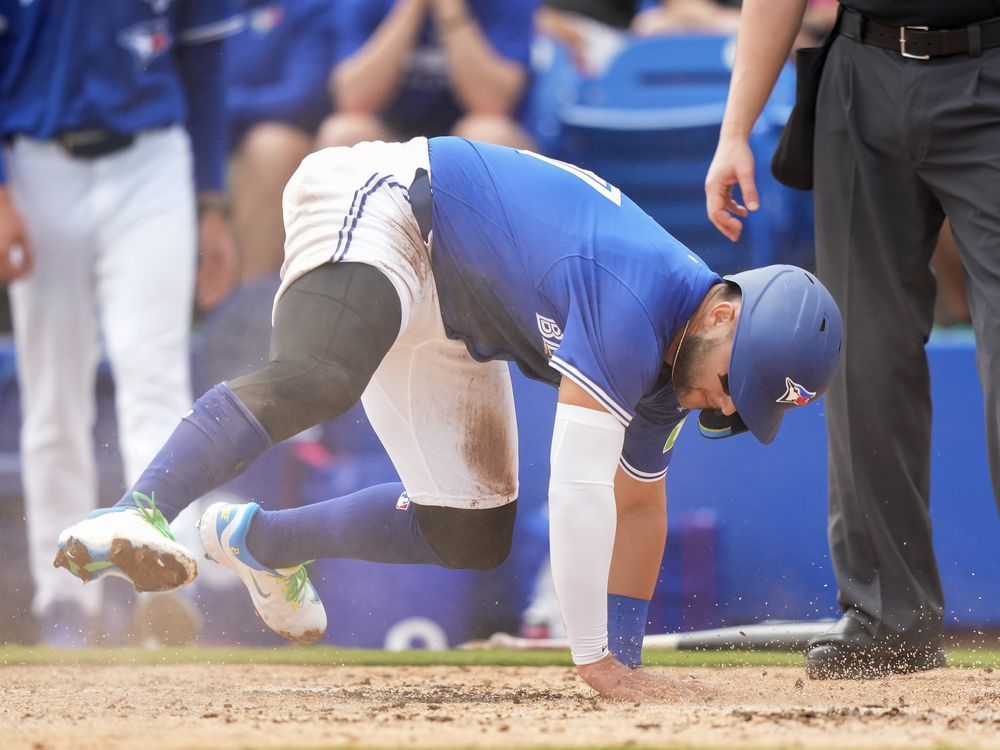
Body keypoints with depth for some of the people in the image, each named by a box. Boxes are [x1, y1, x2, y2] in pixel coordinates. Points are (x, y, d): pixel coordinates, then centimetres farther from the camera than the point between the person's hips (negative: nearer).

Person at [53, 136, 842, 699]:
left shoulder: (667, 371, 0)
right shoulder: (637, 305, -29)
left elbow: (638, 504, 16)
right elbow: (578, 486, -31)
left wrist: (627, 657, 16)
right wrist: (594, 660, -27)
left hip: (449, 322, 10)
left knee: (473, 535, 9)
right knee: (313, 381, -40)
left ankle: (262, 540, 29)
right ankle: (139, 513, -56)